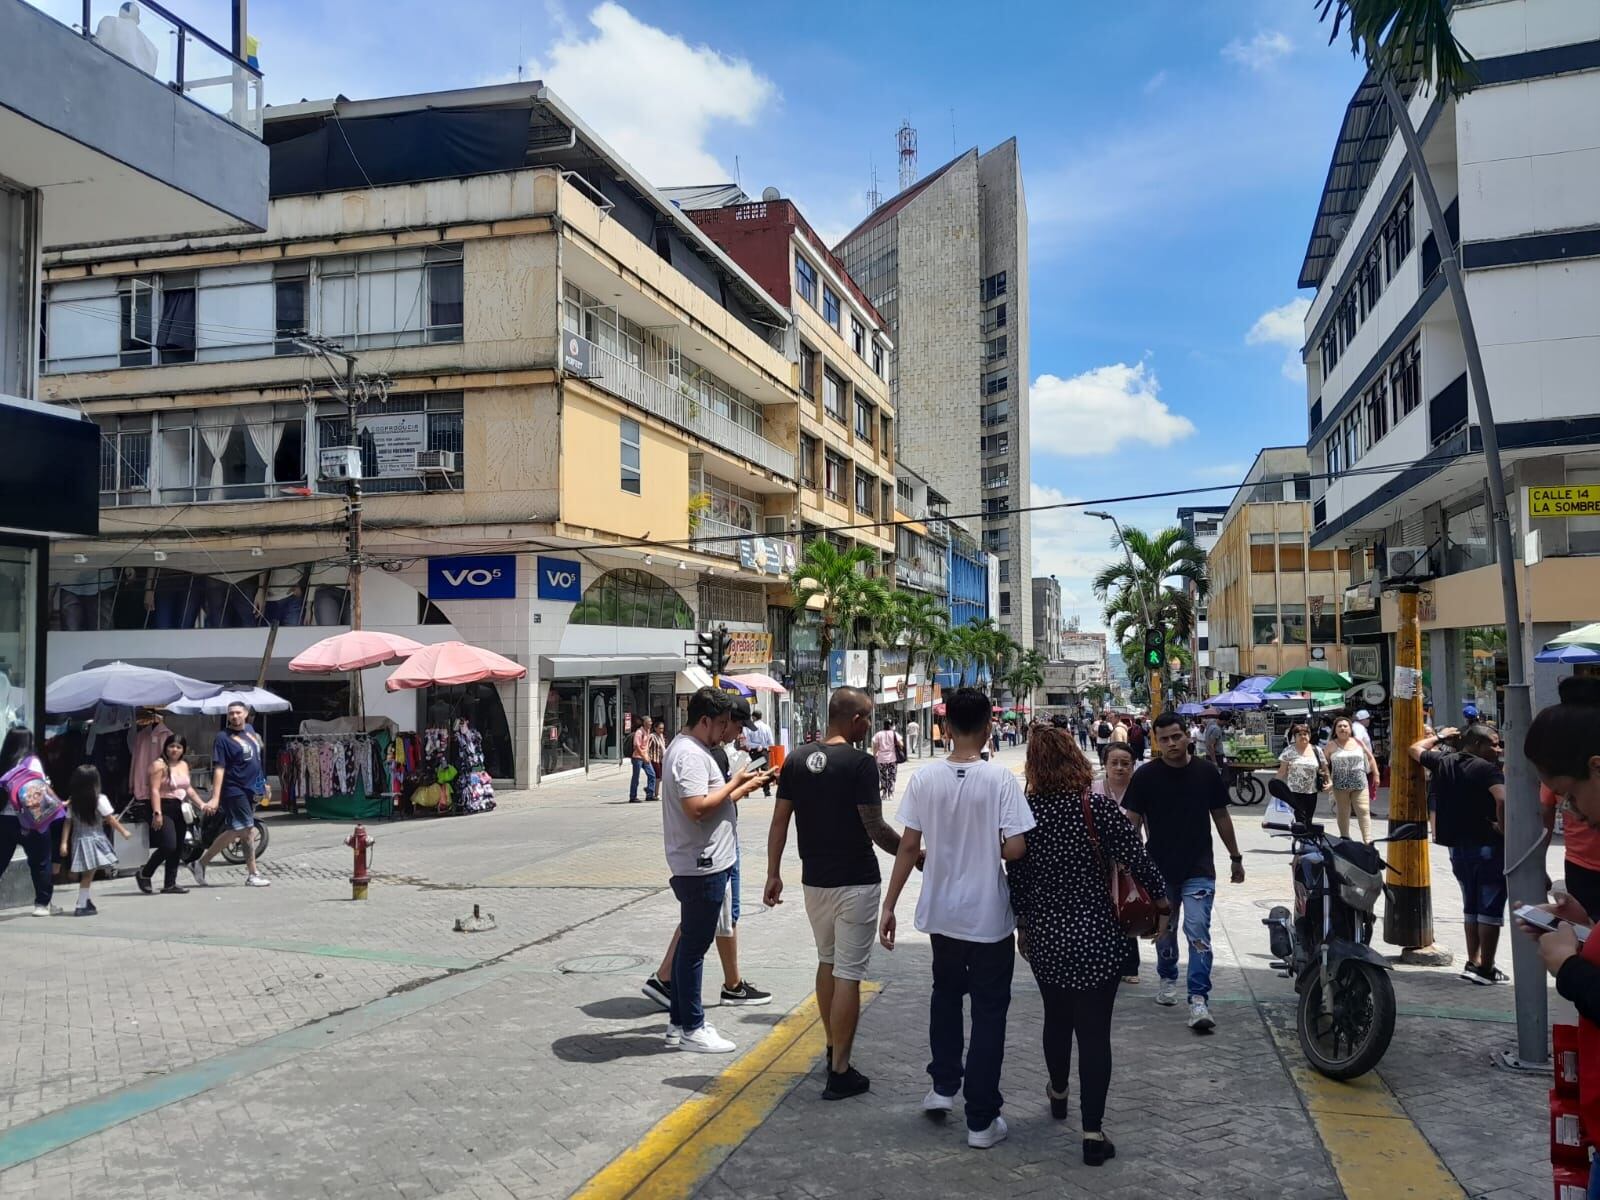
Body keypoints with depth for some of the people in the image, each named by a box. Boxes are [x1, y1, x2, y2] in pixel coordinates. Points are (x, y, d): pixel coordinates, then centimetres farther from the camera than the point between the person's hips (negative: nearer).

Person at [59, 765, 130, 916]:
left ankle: (85, 900, 23)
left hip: (79, 840, 5)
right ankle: (81, 906, -2)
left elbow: (67, 823, 2)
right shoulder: (100, 800, -11)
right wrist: (124, 832, 6)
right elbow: (111, 820, -6)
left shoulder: (72, 802, 3)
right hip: (93, 840, -5)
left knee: (86, 874, 16)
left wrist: (64, 843, 3)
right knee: (88, 874, -2)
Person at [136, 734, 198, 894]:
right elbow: (155, 790, -16)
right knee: (168, 846, -17)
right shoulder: (159, 765, -8)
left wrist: (202, 804, 17)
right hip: (164, 809, -8)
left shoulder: (184, 765, 15)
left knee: (178, 849, 6)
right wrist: (157, 813, -23)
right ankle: (145, 873, 5)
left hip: (180, 809, 8)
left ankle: (170, 885, 12)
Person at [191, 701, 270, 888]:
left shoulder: (250, 730, 10)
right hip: (234, 791, -7)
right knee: (248, 830, -5)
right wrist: (215, 798, -23)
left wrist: (263, 784, 23)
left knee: (234, 832, 10)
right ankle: (253, 875, 4)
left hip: (251, 790, 7)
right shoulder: (223, 738, -11)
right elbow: (219, 769, -17)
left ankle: (200, 864, 20)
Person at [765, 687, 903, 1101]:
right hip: (855, 881, -6)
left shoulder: (796, 762, 3)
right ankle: (840, 1073, 2)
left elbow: (779, 822, 4)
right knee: (848, 973, -1)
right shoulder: (860, 764, -15)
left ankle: (833, 1048, 34)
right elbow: (875, 828, -17)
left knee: (827, 962, 22)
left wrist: (773, 874, 11)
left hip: (814, 881, 6)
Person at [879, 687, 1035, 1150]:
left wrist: (889, 905, 3)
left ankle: (944, 1085, 30)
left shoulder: (924, 778, -8)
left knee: (946, 993, 27)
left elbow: (908, 847, -5)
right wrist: (989, 849, 4)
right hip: (989, 916, -3)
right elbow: (1015, 849, -19)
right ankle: (982, 1120, 14)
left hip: (941, 912, 3)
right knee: (989, 1012, 9)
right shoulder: (1000, 779, -15)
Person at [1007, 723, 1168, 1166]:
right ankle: (1092, 1131, 3)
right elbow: (1136, 857, -11)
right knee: (1094, 1029, 3)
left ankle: (1058, 1092, 45)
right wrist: (1161, 895, 8)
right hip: (1096, 935, -3)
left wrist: (1023, 923, 16)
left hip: (1044, 935, 3)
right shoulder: (1098, 806, -15)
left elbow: (1015, 876, 2)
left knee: (1056, 1017, 23)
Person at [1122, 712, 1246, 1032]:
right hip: (1160, 869, 1)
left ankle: (1199, 1000, -9)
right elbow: (1133, 822, -1)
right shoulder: (1145, 776, -5)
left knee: (1198, 931, -10)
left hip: (1199, 870, -1)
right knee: (1164, 931, 15)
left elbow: (1221, 816, 9)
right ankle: (1167, 978, 39)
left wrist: (1235, 857, 13)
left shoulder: (1207, 772, -1)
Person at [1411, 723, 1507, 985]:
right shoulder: (1486, 769, -14)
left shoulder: (1443, 762, 7)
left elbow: (1415, 749, 25)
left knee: (1471, 906, 18)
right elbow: (1502, 799, -31)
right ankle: (1485, 969, 2)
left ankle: (1473, 962, 20)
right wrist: (1504, 829, -18)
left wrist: (1438, 736, 38)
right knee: (1491, 907, 0)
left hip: (1457, 846, 7)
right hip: (1488, 846, -7)